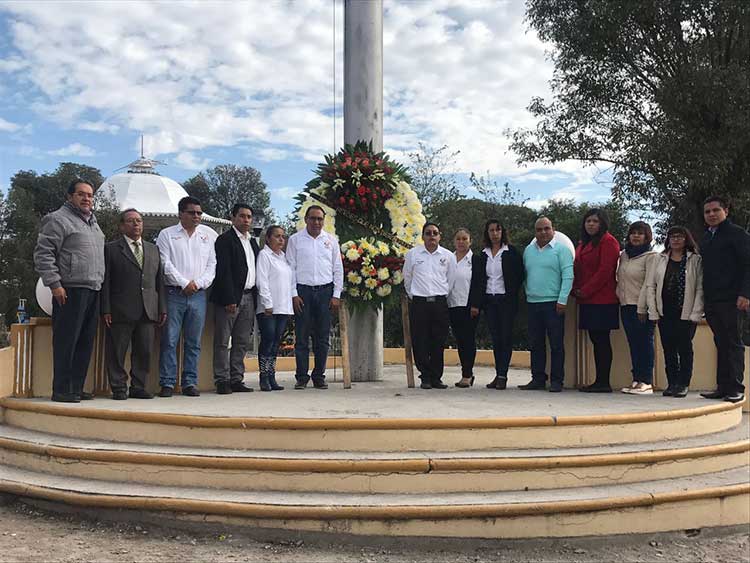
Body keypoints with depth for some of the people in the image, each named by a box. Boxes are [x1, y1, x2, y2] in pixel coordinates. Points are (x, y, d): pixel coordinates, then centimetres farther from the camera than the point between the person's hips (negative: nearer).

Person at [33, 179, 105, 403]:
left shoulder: (93, 223, 22)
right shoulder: (58, 220, -3)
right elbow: (43, 254, -9)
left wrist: (100, 284, 19)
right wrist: (54, 284, -15)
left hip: (93, 292, 8)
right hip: (70, 291, -8)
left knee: (85, 343, 8)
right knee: (66, 342, -6)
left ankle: (77, 388, 15)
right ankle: (61, 390, -1)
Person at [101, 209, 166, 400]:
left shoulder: (153, 249, 18)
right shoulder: (111, 249, 4)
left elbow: (159, 281, 16)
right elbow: (106, 282, -1)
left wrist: (162, 308, 10)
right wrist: (106, 309, -8)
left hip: (148, 311, 4)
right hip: (121, 312, -4)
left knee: (145, 351, 5)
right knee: (117, 352, 0)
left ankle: (138, 387, 15)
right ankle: (119, 388, 10)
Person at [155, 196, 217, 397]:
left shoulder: (209, 235, 11)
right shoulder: (167, 234, 6)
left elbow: (212, 264, 7)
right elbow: (165, 264, -3)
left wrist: (197, 283, -6)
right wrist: (184, 283, -10)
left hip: (198, 294, 2)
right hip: (174, 293, -2)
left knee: (194, 342, 5)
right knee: (169, 340, -3)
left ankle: (190, 383, 12)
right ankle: (167, 383, 3)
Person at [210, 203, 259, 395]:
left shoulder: (252, 242, 18)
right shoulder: (225, 239, -5)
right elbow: (223, 271, -12)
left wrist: (255, 298, 9)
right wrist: (229, 299, -18)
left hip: (248, 297, 7)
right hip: (229, 298, -7)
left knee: (242, 342, 9)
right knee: (222, 341, -3)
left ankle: (237, 379, 14)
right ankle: (222, 380, 1)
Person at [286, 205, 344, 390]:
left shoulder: (331, 240, 10)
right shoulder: (295, 239, 5)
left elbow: (338, 269, 10)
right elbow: (290, 268, 3)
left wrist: (336, 296, 3)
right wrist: (294, 294, -5)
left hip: (325, 291, 2)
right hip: (302, 291, -2)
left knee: (322, 338, 4)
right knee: (301, 336, -1)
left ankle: (319, 376, 12)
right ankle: (301, 377, 5)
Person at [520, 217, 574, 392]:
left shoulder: (561, 249, -3)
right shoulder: (528, 251, 14)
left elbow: (568, 276, -9)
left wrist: (562, 300, -15)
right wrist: (526, 295, 9)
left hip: (553, 304, -5)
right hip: (532, 303, 5)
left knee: (556, 344, -1)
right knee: (535, 344, 9)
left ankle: (556, 381, 5)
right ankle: (538, 379, 17)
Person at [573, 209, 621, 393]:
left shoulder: (608, 242, -7)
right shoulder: (583, 243, 20)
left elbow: (605, 271, -15)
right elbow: (577, 269, 23)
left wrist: (585, 291, -12)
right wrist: (576, 289, 6)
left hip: (602, 300, -9)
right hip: (587, 301, 9)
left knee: (601, 340, -6)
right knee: (595, 340, 9)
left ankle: (604, 382, -2)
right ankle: (599, 381, 14)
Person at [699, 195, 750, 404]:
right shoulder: (706, 238, 20)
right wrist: (704, 298, 13)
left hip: (731, 300, -6)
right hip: (712, 300, 6)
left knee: (732, 343, -5)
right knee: (721, 344, 7)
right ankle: (723, 387, 9)